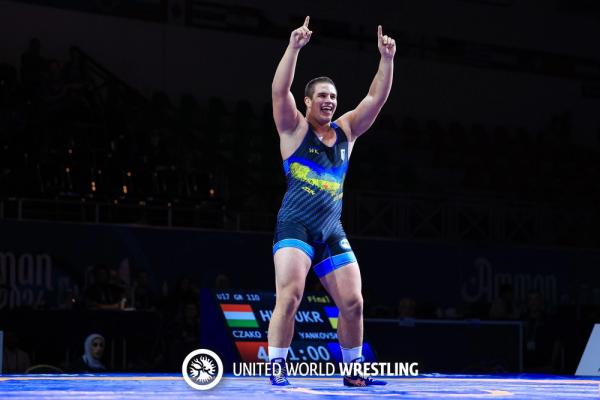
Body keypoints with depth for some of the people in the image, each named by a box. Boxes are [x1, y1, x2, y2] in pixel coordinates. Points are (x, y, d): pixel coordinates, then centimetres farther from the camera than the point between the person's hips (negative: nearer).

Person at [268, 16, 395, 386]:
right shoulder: (295, 128, 1)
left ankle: (353, 371, 16)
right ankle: (277, 368, -12)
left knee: (353, 303, 2)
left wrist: (387, 58, -6)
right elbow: (279, 90, -16)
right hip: (295, 226, -5)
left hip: (332, 231, 5)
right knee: (290, 295, -19)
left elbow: (377, 97, 6)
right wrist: (294, 48, -25)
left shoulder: (346, 130, 13)